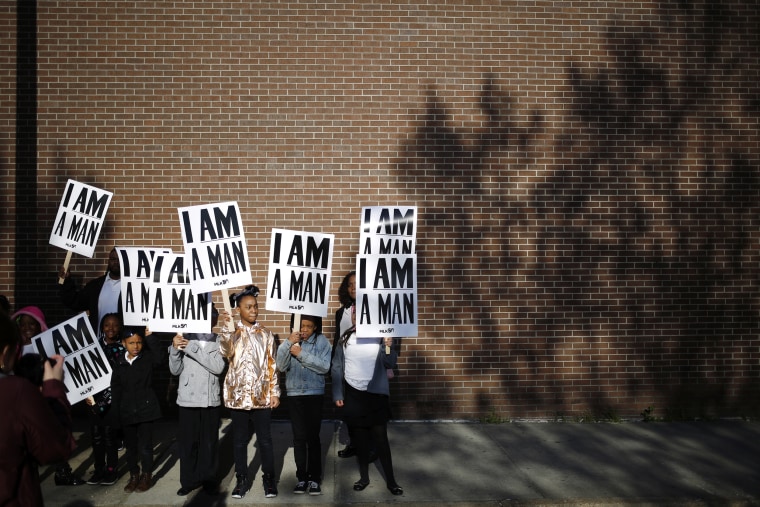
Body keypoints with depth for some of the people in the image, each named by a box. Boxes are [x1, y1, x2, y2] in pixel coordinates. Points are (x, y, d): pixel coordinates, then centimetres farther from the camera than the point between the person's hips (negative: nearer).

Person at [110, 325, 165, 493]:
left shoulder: (148, 358, -5)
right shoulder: (119, 362, 2)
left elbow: (159, 358, -28)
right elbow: (115, 387, 7)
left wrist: (150, 337, -31)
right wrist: (116, 409, 4)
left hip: (146, 409, -3)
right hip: (127, 411, 3)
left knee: (145, 446, 2)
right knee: (131, 446, 13)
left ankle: (147, 476, 20)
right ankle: (134, 476, 28)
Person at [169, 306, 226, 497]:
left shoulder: (218, 342, 2)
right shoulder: (186, 339, 3)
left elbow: (219, 367, -14)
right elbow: (175, 370, 2)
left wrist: (192, 349, -17)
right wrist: (175, 349, -15)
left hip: (210, 400, 0)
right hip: (187, 400, 0)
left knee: (209, 442, 6)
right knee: (187, 442, 4)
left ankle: (209, 480, 18)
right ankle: (189, 480, 16)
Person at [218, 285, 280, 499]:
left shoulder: (265, 334, 5)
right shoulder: (232, 332, 0)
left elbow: (271, 365, 6)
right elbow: (226, 352, -21)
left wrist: (275, 392, 2)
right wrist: (224, 327, -35)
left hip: (262, 395, 1)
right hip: (238, 395, -1)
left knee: (265, 439, 7)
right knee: (239, 439, 8)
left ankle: (269, 478, 20)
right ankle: (242, 479, 20)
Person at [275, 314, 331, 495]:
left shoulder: (322, 341, -2)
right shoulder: (290, 341, 4)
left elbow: (325, 367, -13)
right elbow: (281, 366, -6)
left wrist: (301, 354, -15)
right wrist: (288, 343, -16)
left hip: (315, 395, -2)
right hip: (294, 395, 2)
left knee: (313, 437, 0)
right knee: (299, 437, 3)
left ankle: (314, 478, 9)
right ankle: (301, 477, 11)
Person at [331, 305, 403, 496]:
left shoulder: (380, 337, -6)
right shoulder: (345, 339, 0)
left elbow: (390, 364, -9)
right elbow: (337, 368, 5)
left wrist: (388, 347, -27)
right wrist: (337, 395, 2)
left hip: (377, 395, -2)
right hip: (352, 394, 2)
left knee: (380, 437, 0)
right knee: (359, 437, 11)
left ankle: (390, 480, 8)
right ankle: (364, 477, 24)